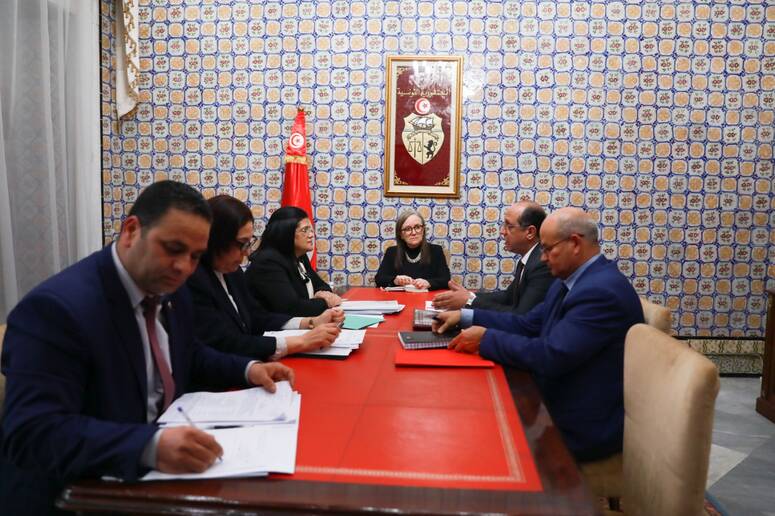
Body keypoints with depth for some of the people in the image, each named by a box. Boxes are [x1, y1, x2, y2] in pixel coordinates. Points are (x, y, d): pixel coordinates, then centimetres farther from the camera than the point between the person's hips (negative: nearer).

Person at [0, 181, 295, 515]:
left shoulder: (172, 294, 2)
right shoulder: (56, 306, -21)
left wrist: (247, 369, 0)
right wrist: (150, 446, -40)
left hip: (156, 475, 7)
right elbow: (32, 433, -27)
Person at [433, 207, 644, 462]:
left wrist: (486, 338, -18)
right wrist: (465, 316, 2)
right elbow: (528, 324, 9)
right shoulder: (571, 281, 7)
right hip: (558, 401, 8)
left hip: (581, 427, -8)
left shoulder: (602, 291, -25)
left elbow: (551, 356, -29)